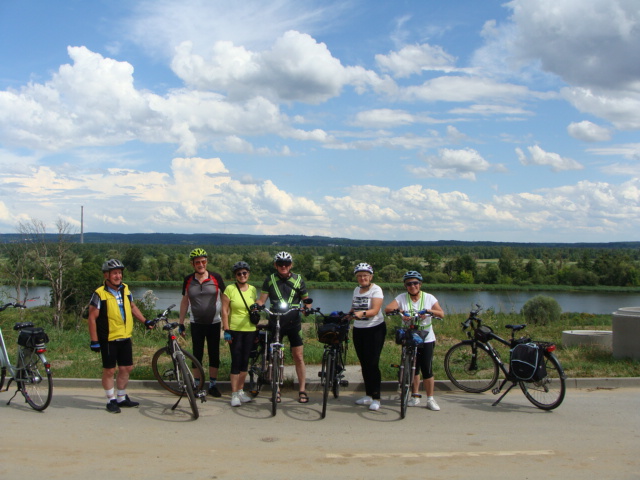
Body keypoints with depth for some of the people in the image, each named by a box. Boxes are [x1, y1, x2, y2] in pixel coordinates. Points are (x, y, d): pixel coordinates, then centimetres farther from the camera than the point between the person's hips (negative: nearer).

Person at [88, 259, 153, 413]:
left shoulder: (125, 289, 6)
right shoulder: (100, 293, -13)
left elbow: (132, 307, 22)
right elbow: (92, 318, -12)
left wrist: (145, 321, 15)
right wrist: (94, 341, -14)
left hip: (125, 337, 6)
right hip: (108, 339, -6)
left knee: (126, 368, 11)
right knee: (109, 370, 2)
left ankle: (121, 398, 27)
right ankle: (111, 400, 16)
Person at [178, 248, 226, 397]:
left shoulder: (216, 278, -6)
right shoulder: (188, 280, 0)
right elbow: (184, 301, 8)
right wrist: (181, 323, 6)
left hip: (214, 323, -1)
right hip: (196, 323, 1)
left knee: (214, 355, 5)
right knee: (197, 355, 5)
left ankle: (213, 385, 16)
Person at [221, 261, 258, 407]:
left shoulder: (253, 289, 8)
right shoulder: (230, 289, -5)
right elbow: (224, 310, -6)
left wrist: (257, 331, 13)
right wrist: (226, 330, -11)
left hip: (250, 330, 4)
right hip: (235, 330, -4)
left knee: (245, 361, 9)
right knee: (236, 362, -4)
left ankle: (241, 390, 20)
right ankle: (234, 394, 2)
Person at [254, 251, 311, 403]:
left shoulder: (298, 280, 3)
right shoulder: (270, 280, 3)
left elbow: (306, 300, 10)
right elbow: (262, 300, 0)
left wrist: (307, 308, -12)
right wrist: (256, 306, -21)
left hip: (294, 323, 0)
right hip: (275, 323, 1)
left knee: (299, 357, 0)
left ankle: (302, 390, 7)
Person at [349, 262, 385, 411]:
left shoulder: (376, 290, -9)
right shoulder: (356, 290, 12)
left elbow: (375, 310, -23)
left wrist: (362, 313, -39)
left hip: (375, 329, -7)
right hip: (358, 330, 7)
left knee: (372, 364, -9)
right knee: (364, 364, 9)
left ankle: (376, 399, -5)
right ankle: (368, 396, 18)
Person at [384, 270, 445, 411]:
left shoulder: (429, 298, 1)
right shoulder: (402, 298, 1)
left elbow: (442, 314, -7)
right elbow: (387, 308, -14)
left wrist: (429, 311, -25)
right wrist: (399, 311, -33)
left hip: (426, 338, -1)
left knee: (427, 369, -5)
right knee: (412, 368, 7)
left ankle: (430, 399, 6)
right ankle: (415, 397, 21)